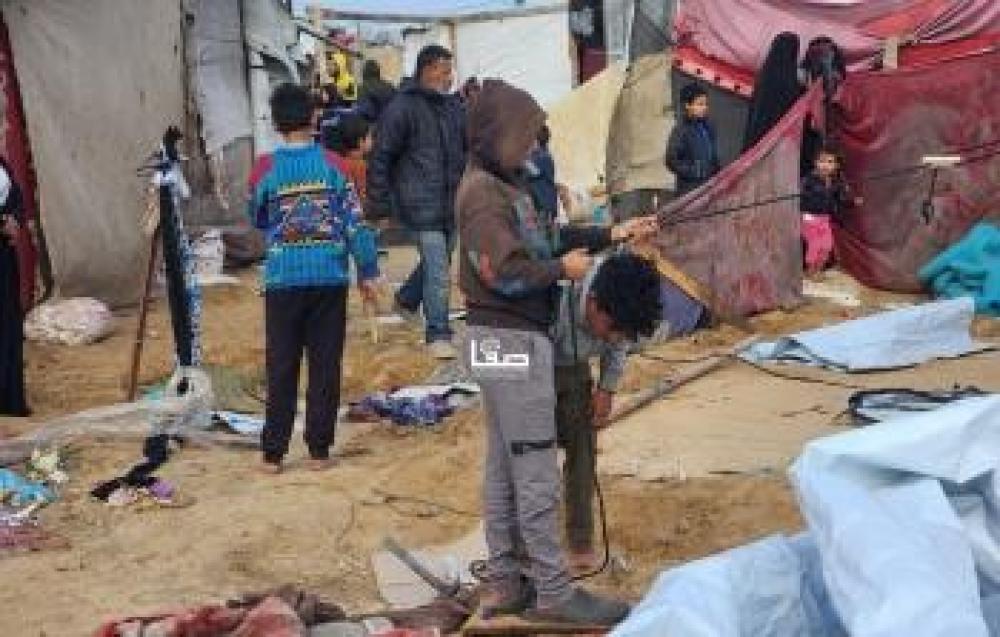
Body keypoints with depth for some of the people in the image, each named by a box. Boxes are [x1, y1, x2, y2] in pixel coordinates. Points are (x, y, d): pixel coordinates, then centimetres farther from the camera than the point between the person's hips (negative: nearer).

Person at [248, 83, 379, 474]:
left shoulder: (265, 169, -4)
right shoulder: (332, 164, -4)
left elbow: (257, 220, 11)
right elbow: (355, 222, -5)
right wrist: (368, 272, 3)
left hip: (283, 280, 0)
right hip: (330, 278, 0)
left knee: (281, 369, 7)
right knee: (326, 366, 7)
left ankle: (273, 453, 10)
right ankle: (319, 450, 11)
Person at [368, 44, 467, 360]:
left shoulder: (454, 107, 13)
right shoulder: (403, 107, -7)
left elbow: (467, 151, 24)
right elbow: (381, 156, -7)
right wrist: (379, 203, -9)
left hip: (452, 202, 7)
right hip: (421, 203, -7)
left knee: (438, 260, 18)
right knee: (438, 269, -10)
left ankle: (406, 300, 43)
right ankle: (438, 334, -2)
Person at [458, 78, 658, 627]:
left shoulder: (503, 184, 14)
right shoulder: (483, 194, -17)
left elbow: (543, 238, 16)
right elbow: (508, 273, -24)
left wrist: (611, 235, 13)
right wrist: (563, 268, -10)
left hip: (507, 340, 10)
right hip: (512, 341, -10)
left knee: (503, 467, 14)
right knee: (536, 471, -4)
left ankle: (503, 581, 22)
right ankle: (552, 592, 2)